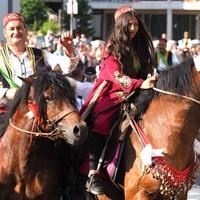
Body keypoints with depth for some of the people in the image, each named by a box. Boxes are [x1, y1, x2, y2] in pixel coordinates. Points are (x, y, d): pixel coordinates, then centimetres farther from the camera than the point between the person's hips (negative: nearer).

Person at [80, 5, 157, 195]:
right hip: (110, 94, -6)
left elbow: (146, 71, 17)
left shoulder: (142, 46, 12)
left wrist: (151, 81, -5)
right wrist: (140, 84, -29)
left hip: (133, 95, 6)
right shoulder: (112, 48, -5)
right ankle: (93, 175, -27)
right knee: (100, 125, -24)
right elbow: (116, 75, -17)